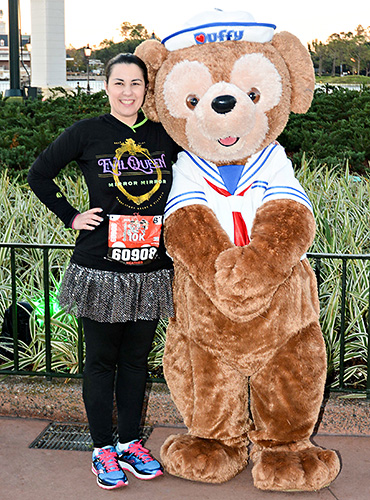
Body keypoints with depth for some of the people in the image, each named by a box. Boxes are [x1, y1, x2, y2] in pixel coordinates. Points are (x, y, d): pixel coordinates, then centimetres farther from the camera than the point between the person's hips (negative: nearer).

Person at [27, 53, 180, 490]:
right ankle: (102, 449, 23)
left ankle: (130, 443, 29)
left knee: (136, 358, 13)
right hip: (100, 268, -3)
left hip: (151, 268, 3)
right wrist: (71, 216, -1)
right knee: (101, 359, 8)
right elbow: (39, 174, 7)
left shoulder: (164, 135, 5)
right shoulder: (87, 133, -2)